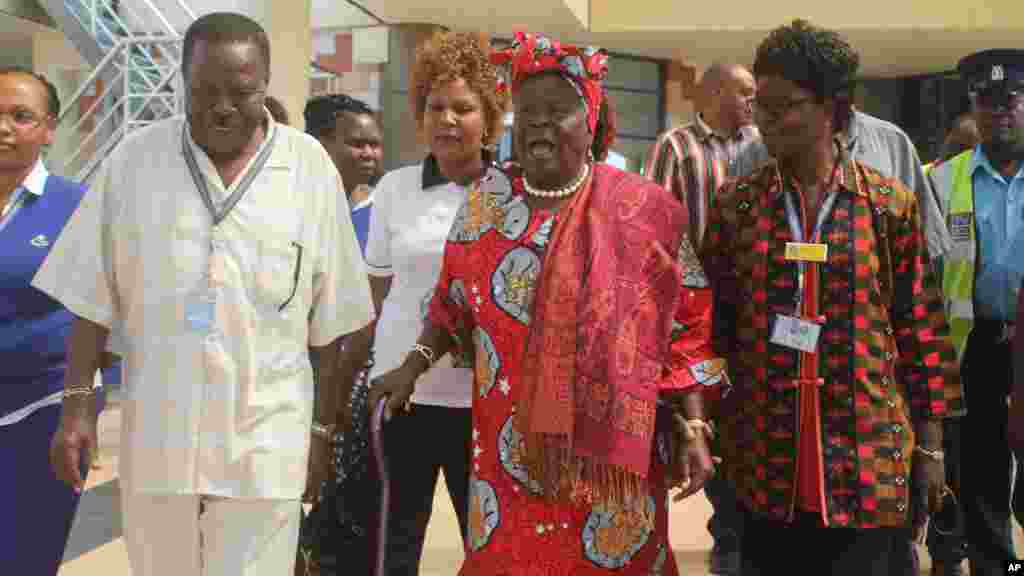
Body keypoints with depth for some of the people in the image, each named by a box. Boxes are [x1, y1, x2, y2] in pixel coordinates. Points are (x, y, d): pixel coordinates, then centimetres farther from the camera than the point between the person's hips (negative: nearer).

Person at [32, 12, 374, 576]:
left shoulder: (312, 169, -3)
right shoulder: (133, 160, 0)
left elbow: (327, 322, 2)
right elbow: (93, 298, 4)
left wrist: (322, 428, 4)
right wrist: (76, 401, -2)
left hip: (264, 438, -1)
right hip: (154, 432, 2)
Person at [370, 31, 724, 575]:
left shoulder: (645, 210, -6)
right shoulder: (486, 199, 3)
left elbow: (686, 330, -3)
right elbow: (453, 299, 15)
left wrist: (692, 426, -7)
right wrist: (414, 365, 6)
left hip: (608, 453, -2)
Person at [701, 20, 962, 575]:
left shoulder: (891, 204, -2)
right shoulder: (735, 203, 0)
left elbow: (921, 324, 1)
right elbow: (712, 322, 5)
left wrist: (930, 444, 2)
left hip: (867, 455, -1)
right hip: (763, 455, 1)